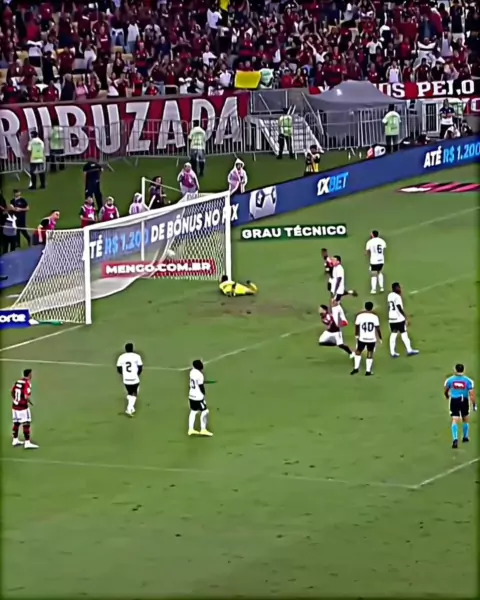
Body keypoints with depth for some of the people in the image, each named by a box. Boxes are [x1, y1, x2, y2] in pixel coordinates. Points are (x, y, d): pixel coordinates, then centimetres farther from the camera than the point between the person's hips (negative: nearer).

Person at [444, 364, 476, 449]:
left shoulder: (450, 380, -4)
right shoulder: (468, 381, -8)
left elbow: (445, 392, 11)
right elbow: (472, 394, -11)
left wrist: (447, 397, 33)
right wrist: (474, 405, -1)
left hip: (454, 401, -1)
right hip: (464, 401, 1)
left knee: (455, 420, -5)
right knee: (465, 419, 22)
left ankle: (455, 439, -22)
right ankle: (465, 437, 37)